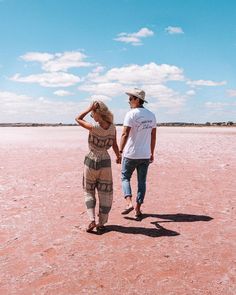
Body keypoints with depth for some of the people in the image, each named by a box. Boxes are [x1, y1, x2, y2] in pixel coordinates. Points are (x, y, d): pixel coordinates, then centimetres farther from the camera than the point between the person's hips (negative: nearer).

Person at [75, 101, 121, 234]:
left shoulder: (94, 127, -17)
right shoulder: (113, 128, -6)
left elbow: (78, 119, -1)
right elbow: (115, 145, 6)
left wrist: (89, 108, -5)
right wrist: (118, 156, 22)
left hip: (91, 161, -3)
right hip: (105, 162, 3)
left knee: (89, 191, 15)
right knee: (105, 194, 12)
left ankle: (92, 220, 3)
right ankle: (101, 224, 17)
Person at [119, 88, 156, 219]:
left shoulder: (131, 114, -11)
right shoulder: (151, 115, 8)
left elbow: (125, 134, -18)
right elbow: (153, 135, 11)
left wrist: (120, 151, -16)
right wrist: (152, 153, 17)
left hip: (131, 154, -5)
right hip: (145, 155, 5)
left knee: (125, 177, 12)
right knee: (142, 181, 11)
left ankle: (129, 203, -4)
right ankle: (138, 209, 16)